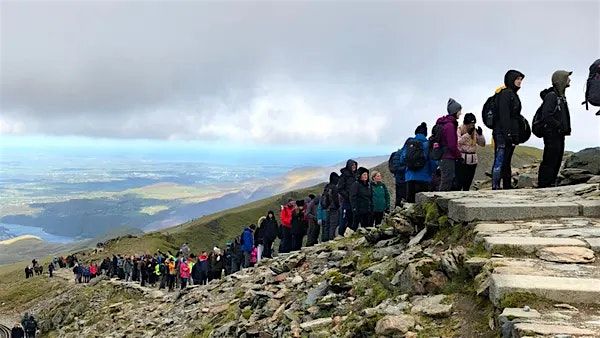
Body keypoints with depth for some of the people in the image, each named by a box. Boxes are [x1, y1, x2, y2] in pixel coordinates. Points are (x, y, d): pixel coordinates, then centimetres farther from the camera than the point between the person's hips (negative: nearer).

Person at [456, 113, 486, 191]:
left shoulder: (475, 131, 11)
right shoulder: (459, 130, -2)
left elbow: (482, 144, 10)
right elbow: (458, 142, -18)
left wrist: (480, 134, -7)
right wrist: (468, 134, -21)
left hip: (472, 160, 5)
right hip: (461, 160, -5)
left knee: (468, 182, 9)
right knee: (459, 182, -12)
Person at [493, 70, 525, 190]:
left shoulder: (513, 94, 22)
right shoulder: (505, 94, -8)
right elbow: (504, 116, -17)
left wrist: (515, 136, 19)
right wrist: (508, 133, -22)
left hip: (510, 134, 10)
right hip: (502, 134, -10)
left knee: (507, 162, 12)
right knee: (500, 162, -12)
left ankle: (507, 186, 17)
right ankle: (495, 187, -13)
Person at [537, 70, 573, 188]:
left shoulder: (561, 96, 18)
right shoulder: (551, 95, -13)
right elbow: (546, 116, -22)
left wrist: (567, 128, 12)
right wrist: (559, 126, -18)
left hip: (560, 135, 10)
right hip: (552, 134, -10)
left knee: (557, 162, 13)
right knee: (549, 162, -9)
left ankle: (551, 184, 20)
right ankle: (543, 186, -6)